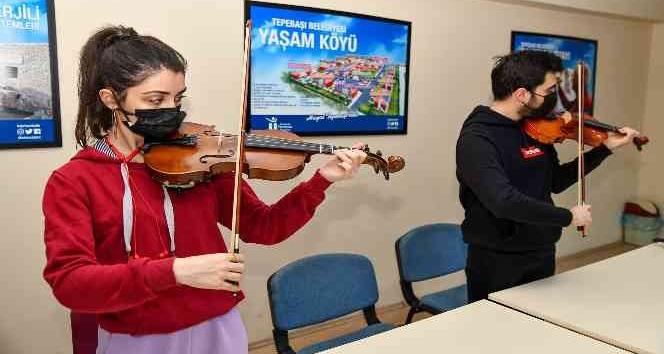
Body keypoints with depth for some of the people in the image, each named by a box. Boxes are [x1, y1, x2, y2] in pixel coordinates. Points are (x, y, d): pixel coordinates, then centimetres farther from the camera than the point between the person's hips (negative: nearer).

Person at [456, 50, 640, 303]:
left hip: (542, 255, 8)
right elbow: (504, 201, -34)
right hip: (497, 263, -7)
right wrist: (567, 216, -22)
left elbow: (556, 182, 15)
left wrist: (605, 148, 9)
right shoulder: (477, 139, -22)